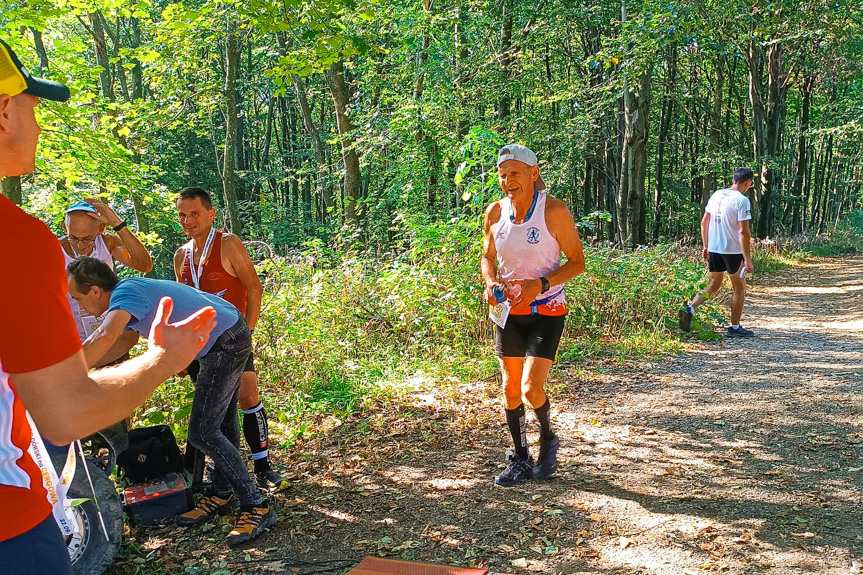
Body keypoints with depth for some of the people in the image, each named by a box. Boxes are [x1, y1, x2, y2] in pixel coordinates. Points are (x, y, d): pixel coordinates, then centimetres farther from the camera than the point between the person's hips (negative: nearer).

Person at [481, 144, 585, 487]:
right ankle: (520, 461, 26)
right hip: (509, 310, 5)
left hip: (546, 311, -4)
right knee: (510, 388, 8)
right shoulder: (495, 212, -2)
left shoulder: (554, 211, -15)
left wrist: (541, 284, -23)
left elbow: (577, 262, -9)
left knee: (531, 388, -13)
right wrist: (490, 282, -10)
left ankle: (548, 439, 20)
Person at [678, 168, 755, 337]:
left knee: (712, 286, 16)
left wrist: (705, 246, 19)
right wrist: (748, 260, -13)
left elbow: (704, 222, 11)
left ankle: (690, 308, -5)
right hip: (733, 251, -6)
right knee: (739, 289, 11)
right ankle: (734, 328, 16)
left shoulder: (716, 195, 6)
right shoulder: (742, 200, -14)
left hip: (713, 249, 6)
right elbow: (743, 232, -17)